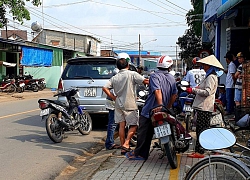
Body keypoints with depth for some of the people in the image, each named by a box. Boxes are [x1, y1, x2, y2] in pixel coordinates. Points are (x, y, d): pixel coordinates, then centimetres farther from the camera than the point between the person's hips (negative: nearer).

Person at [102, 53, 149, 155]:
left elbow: (105, 88, -2)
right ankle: (126, 144, -7)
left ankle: (122, 146, 15)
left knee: (121, 125, 9)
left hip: (118, 104, 5)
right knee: (133, 125, 5)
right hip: (130, 104, -5)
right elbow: (145, 81, -16)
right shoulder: (132, 74, -10)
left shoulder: (114, 78, 4)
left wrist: (114, 98, 4)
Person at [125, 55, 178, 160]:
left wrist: (160, 105, -28)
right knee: (149, 133, 13)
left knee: (143, 132, 3)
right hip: (163, 111, 6)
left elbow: (157, 91, -25)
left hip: (149, 111, -6)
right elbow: (174, 94, 8)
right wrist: (168, 107, 16)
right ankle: (143, 154, 18)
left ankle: (138, 154, 10)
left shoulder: (155, 76, -12)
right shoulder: (172, 78, 7)